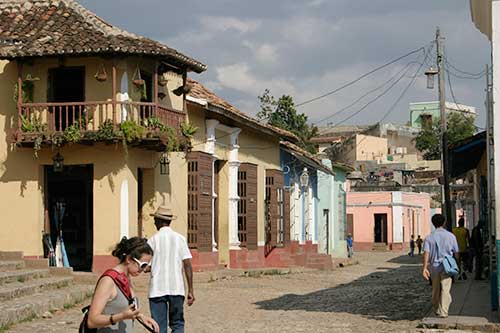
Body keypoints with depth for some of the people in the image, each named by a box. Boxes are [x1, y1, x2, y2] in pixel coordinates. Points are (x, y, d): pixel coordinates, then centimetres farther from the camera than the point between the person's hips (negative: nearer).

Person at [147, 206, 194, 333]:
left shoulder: (153, 240, -2)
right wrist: (190, 290, 2)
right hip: (177, 288, 1)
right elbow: (187, 265, -1)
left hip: (157, 289, -1)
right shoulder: (180, 238, 2)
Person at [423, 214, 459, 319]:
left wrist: (425, 268, -17)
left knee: (435, 290, 16)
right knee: (445, 289, -5)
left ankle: (436, 310, 29)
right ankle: (443, 312, -16)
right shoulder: (451, 236, 0)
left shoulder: (429, 237, 0)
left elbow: (426, 253, -11)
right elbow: (456, 253, 5)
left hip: (434, 267, 2)